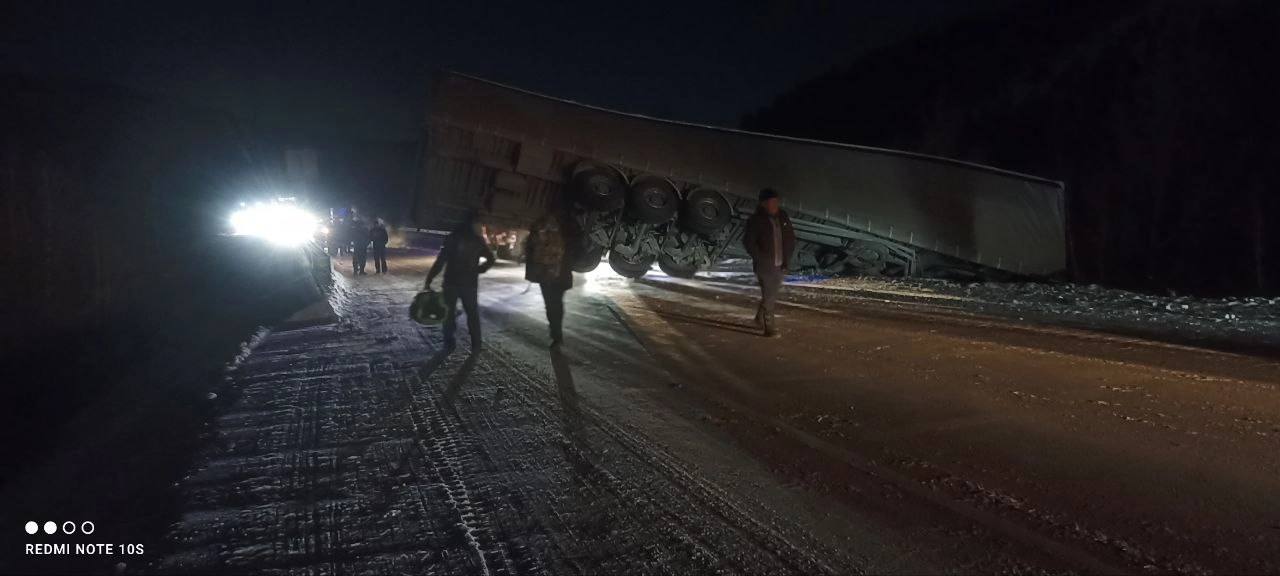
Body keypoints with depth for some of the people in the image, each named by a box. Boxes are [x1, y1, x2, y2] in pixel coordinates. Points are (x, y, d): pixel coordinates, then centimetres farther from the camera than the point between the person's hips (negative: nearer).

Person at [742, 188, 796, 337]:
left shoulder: (783, 217, 4)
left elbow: (790, 238, 14)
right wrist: (760, 259, -15)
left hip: (780, 264, 6)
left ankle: (760, 318, 37)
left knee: (773, 294, 16)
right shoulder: (756, 220, -11)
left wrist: (787, 257, 6)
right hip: (765, 265, -6)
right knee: (769, 296, -7)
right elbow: (748, 241, -12)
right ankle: (769, 327, 1)